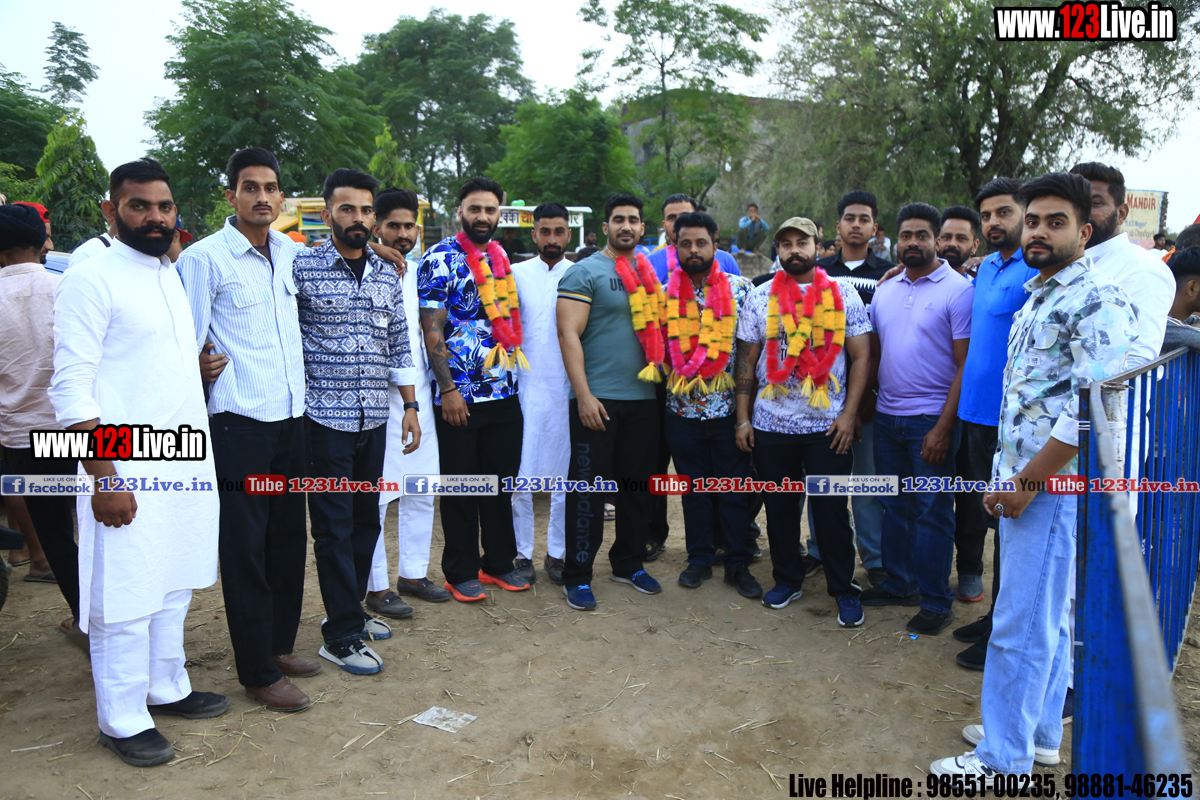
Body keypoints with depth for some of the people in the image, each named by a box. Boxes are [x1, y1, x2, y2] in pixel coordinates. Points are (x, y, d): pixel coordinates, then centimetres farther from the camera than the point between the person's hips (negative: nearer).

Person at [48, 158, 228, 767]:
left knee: (174, 588, 17)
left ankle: (166, 688, 33)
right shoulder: (92, 279, -10)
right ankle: (122, 721, 18)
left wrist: (205, 364, 10)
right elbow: (72, 387, -15)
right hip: (129, 474, -7)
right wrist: (104, 480, -18)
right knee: (125, 601, 2)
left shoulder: (173, 276, 14)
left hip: (187, 464, 8)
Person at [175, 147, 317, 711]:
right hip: (238, 424, -6)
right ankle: (258, 673, 14)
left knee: (289, 538, 14)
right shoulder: (205, 258, -7)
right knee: (245, 547, 2)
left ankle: (280, 645, 31)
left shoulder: (292, 254, 10)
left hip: (291, 418, 6)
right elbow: (187, 348, -6)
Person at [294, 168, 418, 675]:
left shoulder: (387, 275, 10)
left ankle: (350, 609, 32)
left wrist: (410, 406, 12)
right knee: (334, 527, 1)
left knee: (366, 520, 14)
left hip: (374, 419, 5)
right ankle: (341, 636, 12)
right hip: (325, 418, -5)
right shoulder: (301, 268, -5)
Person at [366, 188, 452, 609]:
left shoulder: (418, 269, 13)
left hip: (418, 392, 7)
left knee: (422, 491, 13)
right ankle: (377, 587, 12)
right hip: (379, 397, -7)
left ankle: (412, 573, 27)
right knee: (374, 496, -1)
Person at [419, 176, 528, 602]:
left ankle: (499, 562, 27)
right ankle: (461, 572, 19)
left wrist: (516, 374, 13)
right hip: (460, 395, -5)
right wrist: (447, 388, -15)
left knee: (502, 482, 13)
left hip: (505, 393, 6)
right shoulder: (440, 258, -6)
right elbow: (432, 329, -11)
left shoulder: (502, 258, 12)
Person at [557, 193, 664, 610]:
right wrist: (583, 395, -17)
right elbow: (569, 334, -11)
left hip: (643, 397, 6)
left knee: (638, 485, 13)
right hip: (597, 399, -6)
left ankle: (628, 564, 28)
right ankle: (577, 576, 8)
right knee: (588, 487, -2)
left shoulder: (651, 275, 14)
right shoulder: (585, 272, -4)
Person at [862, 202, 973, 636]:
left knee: (932, 511, 2)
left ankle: (935, 601, 14)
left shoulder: (959, 290, -8)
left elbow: (965, 365, -11)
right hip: (887, 416, 6)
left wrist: (943, 426, -17)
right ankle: (899, 584, 29)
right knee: (895, 505, 15)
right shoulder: (884, 290, 11)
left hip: (931, 419, -6)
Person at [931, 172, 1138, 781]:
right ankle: (1040, 733, 32)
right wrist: (1003, 477, 14)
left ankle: (1003, 759, 12)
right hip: (1019, 481, 9)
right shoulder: (1037, 297, 15)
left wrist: (1026, 483, -17)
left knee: (1022, 625, -1)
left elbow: (1091, 410, -21)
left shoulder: (1095, 301, -14)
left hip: (1053, 486, -9)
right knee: (1046, 617, 18)